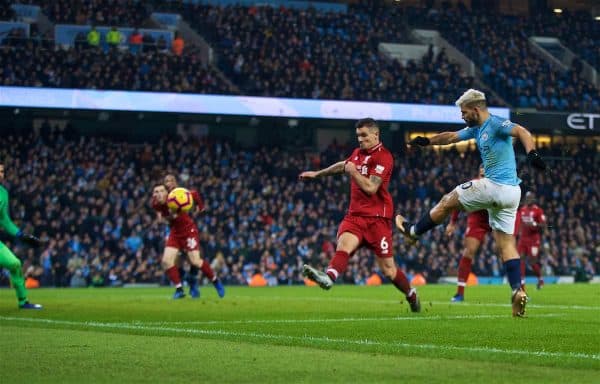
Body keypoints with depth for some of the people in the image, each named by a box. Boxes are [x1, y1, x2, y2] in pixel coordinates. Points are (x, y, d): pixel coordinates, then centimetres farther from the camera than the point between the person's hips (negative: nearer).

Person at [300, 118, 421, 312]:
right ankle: (329, 277, -52)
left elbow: (370, 188, -18)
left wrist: (353, 171, -9)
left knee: (388, 269, -1)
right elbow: (343, 165, 38)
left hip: (377, 218, -6)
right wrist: (317, 173, 46)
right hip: (355, 215, 6)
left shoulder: (383, 157, -9)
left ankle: (411, 295, 22)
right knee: (343, 246, -26)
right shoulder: (358, 153, 16)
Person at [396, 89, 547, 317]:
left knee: (447, 201, 7)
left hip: (494, 186, -9)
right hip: (510, 193, 9)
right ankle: (518, 291, -6)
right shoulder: (476, 129, 19)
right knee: (506, 244, 4)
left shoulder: (496, 124, -9)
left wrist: (531, 153, -42)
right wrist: (427, 141, 38)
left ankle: (413, 232, 25)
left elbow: (522, 132, -25)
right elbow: (451, 137, 34)